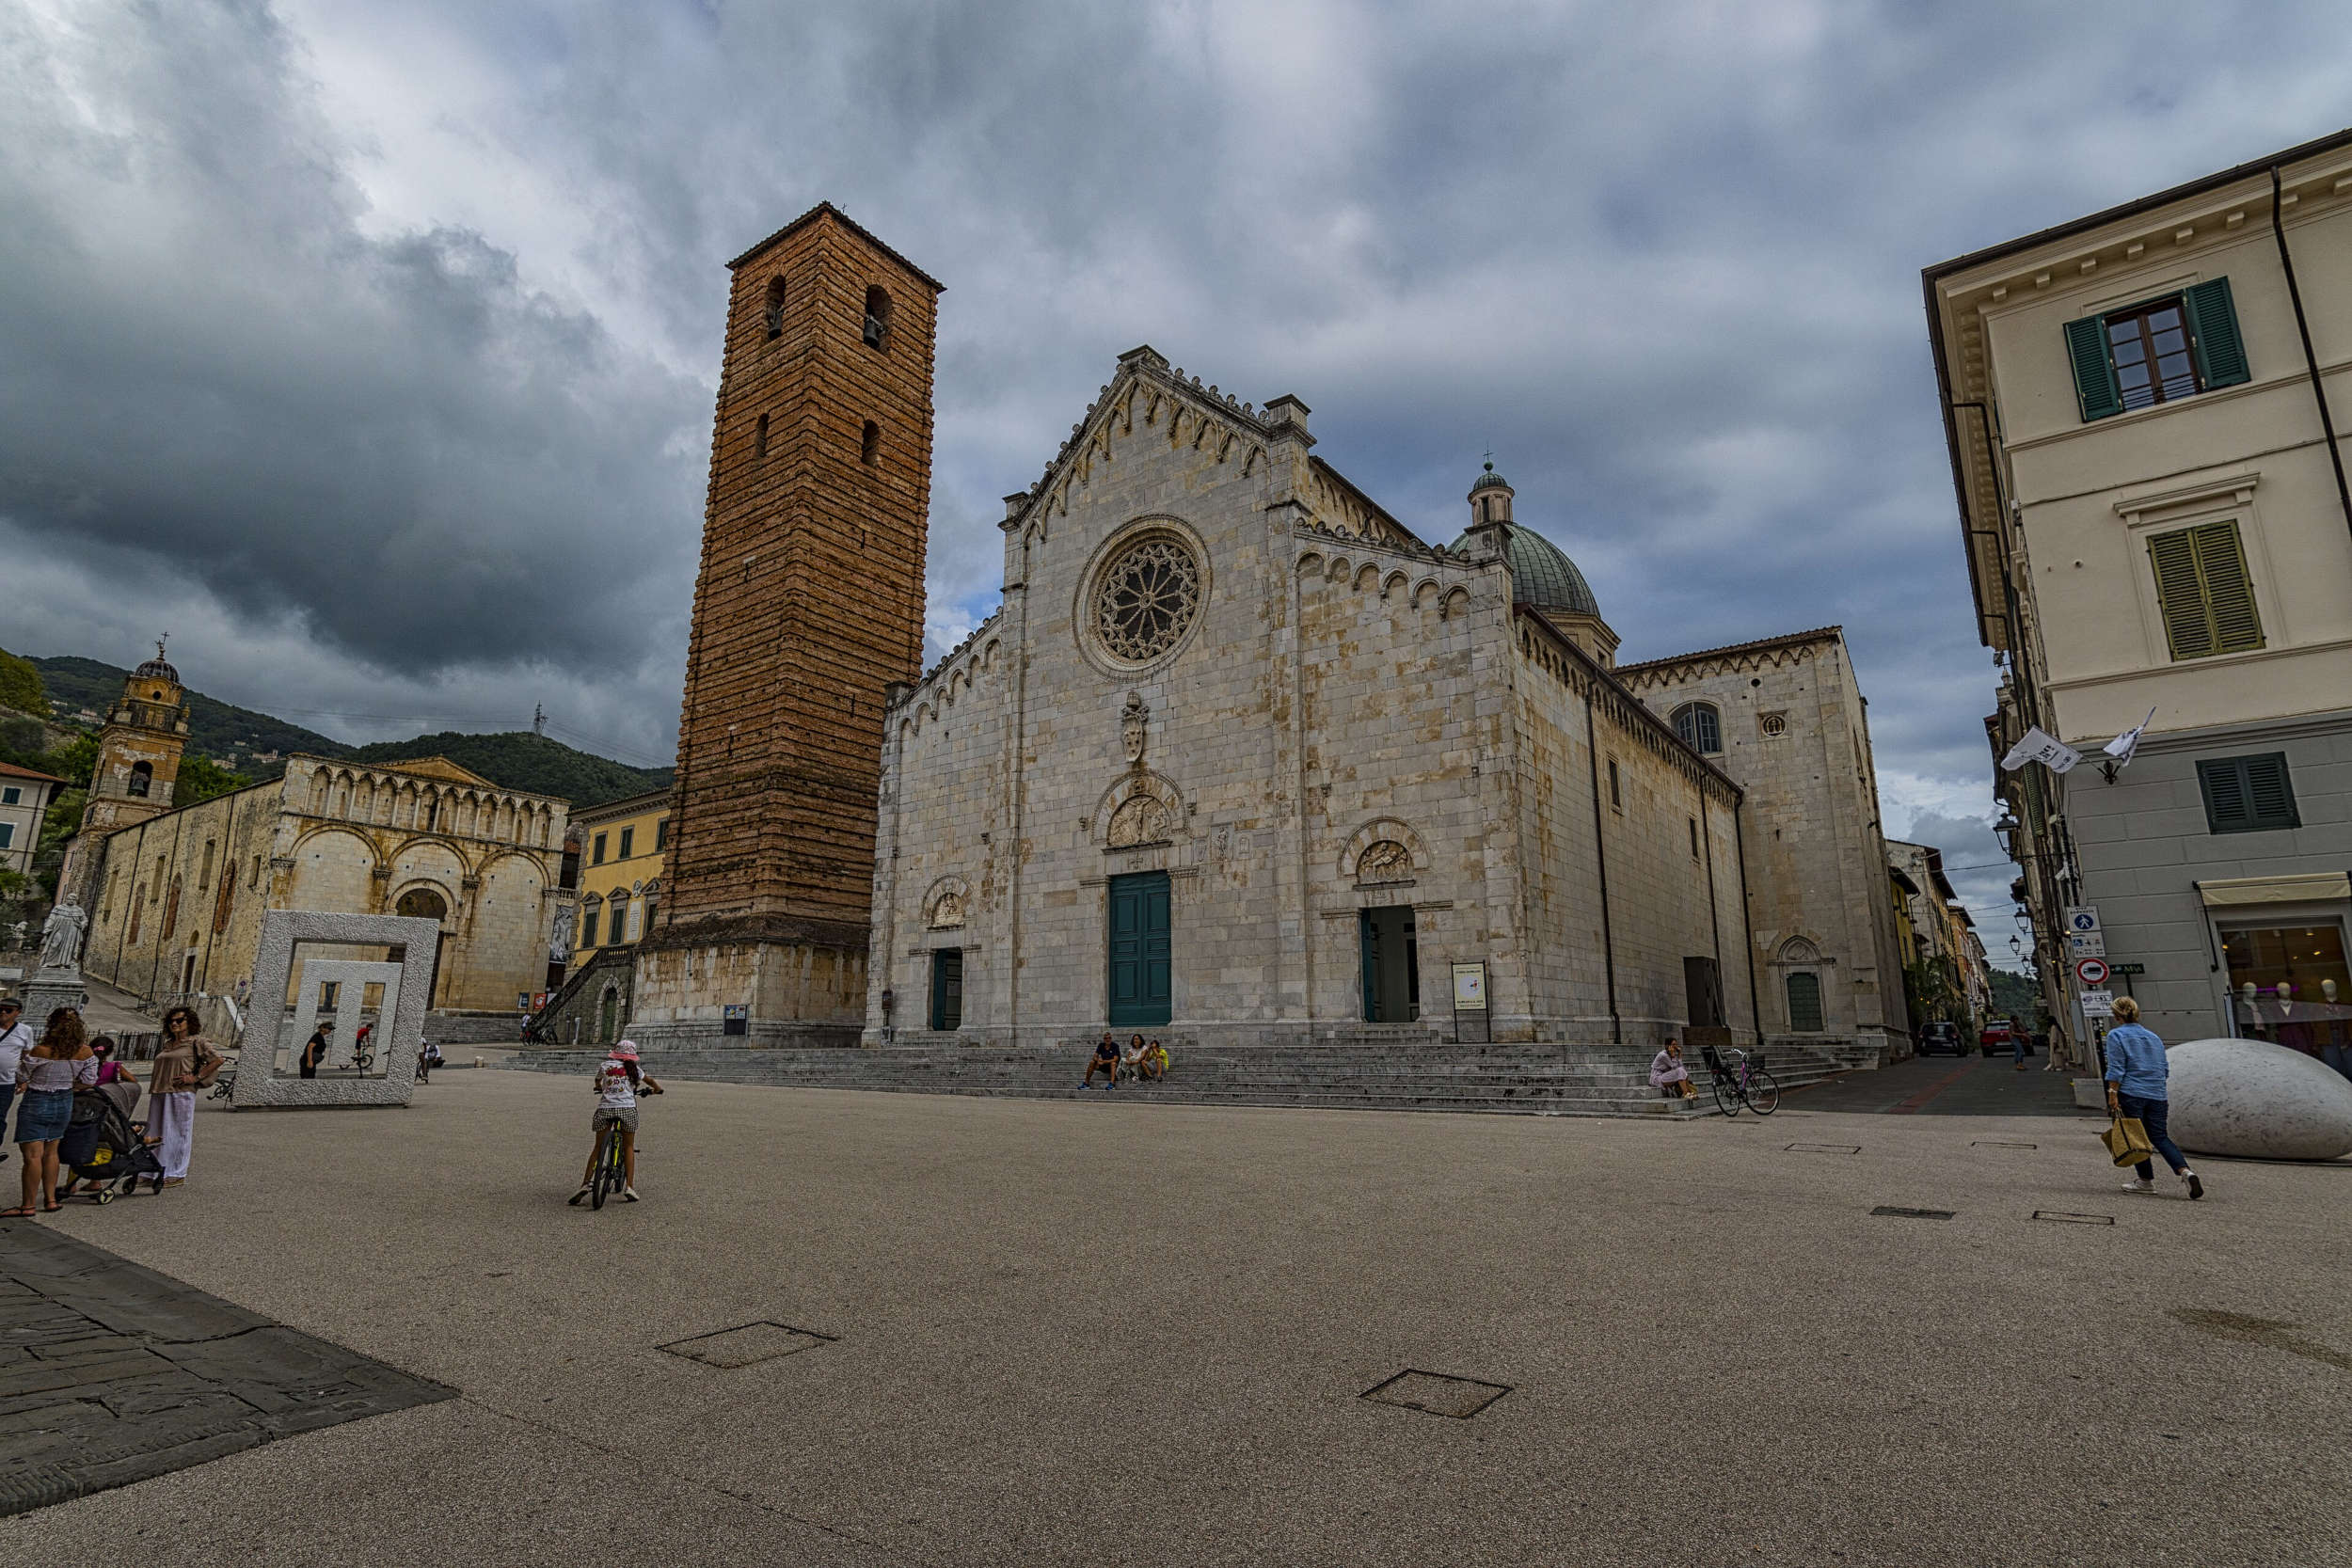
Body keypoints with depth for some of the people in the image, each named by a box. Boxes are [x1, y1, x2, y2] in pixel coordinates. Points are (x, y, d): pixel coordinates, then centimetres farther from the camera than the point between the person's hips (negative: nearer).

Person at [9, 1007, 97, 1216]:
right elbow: (89, 1080, 1)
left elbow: (21, 1078, -6)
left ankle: (28, 1206, 6)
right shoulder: (85, 1053, -8)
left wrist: (23, 1059, 13)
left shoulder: (40, 1052, -21)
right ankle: (50, 1200, 21)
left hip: (36, 1104, -5)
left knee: (33, 1155, 0)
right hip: (64, 1103, 5)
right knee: (50, 1152, 18)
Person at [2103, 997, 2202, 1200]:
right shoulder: (2153, 1037, 16)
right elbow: (2164, 1070, 18)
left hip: (2131, 1094, -6)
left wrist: (2112, 1094, -11)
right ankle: (2185, 1171, -11)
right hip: (2157, 1095, 6)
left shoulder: (2116, 1036, -4)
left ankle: (2146, 1180, 9)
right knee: (2159, 1137, 8)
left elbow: (2116, 1069, -11)